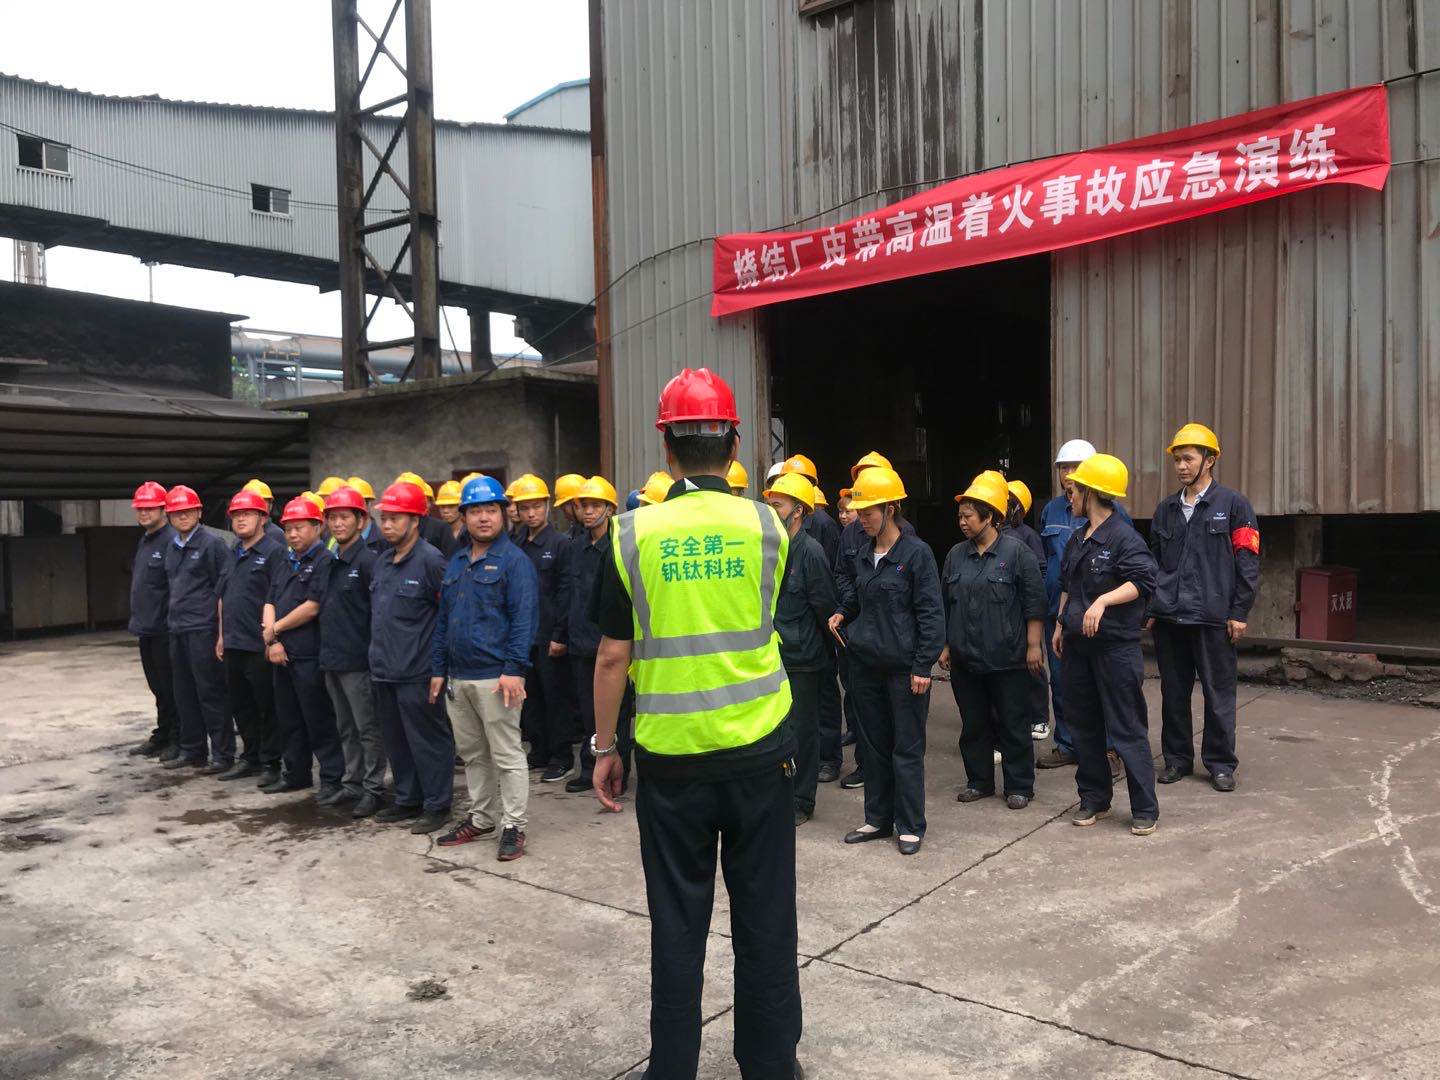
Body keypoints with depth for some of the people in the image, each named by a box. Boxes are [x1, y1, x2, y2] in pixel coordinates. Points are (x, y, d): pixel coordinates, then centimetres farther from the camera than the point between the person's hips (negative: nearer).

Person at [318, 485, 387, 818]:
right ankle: (352, 784, 27)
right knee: (346, 728, 17)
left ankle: (374, 790, 10)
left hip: (357, 661, -8)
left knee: (368, 728, 1)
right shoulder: (331, 562, 12)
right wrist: (327, 651, 15)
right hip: (331, 659, 8)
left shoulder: (369, 560, -13)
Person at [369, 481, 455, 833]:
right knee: (396, 741, 17)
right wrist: (380, 652, 19)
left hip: (417, 672, -8)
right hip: (384, 671, 8)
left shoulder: (430, 560, -13)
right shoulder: (382, 562, 12)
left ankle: (437, 805, 14)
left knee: (428, 742, 2)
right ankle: (407, 800, 30)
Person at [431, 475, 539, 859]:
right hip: (457, 677, 7)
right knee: (472, 754, 16)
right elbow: (443, 619, 18)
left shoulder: (514, 561, -7)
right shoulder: (455, 564, 15)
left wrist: (514, 669, -21)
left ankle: (513, 827, 9)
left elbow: (524, 618, -14)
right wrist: (438, 669, 14)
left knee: (506, 755, 0)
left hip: (495, 677, -7)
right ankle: (480, 819, 29)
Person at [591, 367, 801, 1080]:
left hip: (672, 759, -1)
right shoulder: (767, 526, -4)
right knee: (765, 920, 14)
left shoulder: (634, 533, -8)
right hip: (759, 753, 1)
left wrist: (603, 746, 6)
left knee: (677, 923, 12)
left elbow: (613, 656, -5)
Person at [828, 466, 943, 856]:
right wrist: (842, 613, 2)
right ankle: (878, 820, 27)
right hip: (865, 663, 7)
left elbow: (930, 613, -11)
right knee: (874, 743, 15)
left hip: (903, 665, -7)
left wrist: (923, 666, -14)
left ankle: (910, 826, 15)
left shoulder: (916, 553, -11)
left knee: (907, 748, 3)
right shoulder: (863, 555, 9)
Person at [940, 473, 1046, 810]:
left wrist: (1033, 646, -9)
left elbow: (1035, 604, -6)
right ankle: (979, 781, 26)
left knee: (1014, 725, 4)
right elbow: (945, 604, 15)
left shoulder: (1017, 552, -6)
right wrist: (945, 645, 14)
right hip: (965, 659, 5)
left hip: (1008, 659, -5)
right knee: (973, 724, 13)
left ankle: (1019, 787, 16)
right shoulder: (956, 555, 9)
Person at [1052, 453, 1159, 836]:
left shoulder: (1124, 537, -13)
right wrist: (1060, 624, 21)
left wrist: (1103, 601, -31)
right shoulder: (1076, 539, 13)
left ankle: (1145, 809, 9)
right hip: (1077, 645, 8)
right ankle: (1094, 798, 26)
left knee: (1127, 729, -2)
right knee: (1083, 725, 14)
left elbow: (1143, 581, -22)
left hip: (1116, 646, -8)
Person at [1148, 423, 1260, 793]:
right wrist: (1152, 609, 11)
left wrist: (1239, 613, -8)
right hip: (1169, 617, 5)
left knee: (1218, 694, 3)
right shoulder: (1166, 509, 13)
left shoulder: (1233, 505, -1)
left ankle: (1220, 763, 16)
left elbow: (1248, 562, -3)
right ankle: (1177, 758, 22)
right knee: (1173, 692, 10)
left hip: (1213, 618, -4)